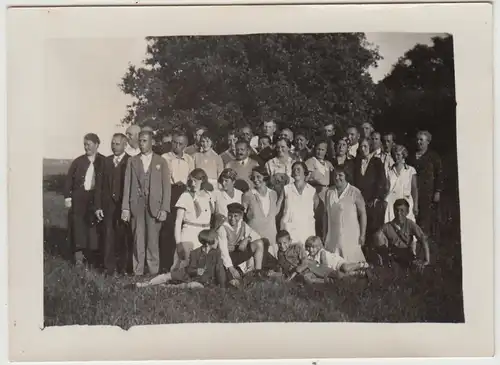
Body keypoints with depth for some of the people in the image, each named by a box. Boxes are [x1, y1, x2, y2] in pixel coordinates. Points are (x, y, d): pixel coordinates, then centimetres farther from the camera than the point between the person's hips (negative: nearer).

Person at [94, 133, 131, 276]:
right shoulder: (106, 161, 12)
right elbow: (99, 184, 10)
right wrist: (98, 206, 3)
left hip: (124, 205, -3)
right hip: (108, 204, 4)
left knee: (125, 238, 2)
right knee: (108, 237, 3)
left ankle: (124, 268, 11)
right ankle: (109, 268, 10)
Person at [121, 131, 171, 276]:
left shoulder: (161, 162, 8)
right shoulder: (132, 161, 11)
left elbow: (166, 186, 3)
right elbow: (127, 185, 8)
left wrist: (164, 209, -6)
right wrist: (125, 208, 0)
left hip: (155, 206, -1)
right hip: (136, 205, 1)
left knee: (153, 241, -2)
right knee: (138, 241, 1)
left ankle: (153, 272, 6)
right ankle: (137, 272, 7)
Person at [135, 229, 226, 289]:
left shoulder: (216, 252, -13)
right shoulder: (195, 253, -11)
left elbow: (220, 270, -10)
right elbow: (190, 269, -6)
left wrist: (222, 286, -11)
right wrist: (196, 271, -29)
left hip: (205, 279, -2)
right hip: (190, 273, 2)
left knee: (194, 285, -37)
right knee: (168, 275, -7)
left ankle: (169, 287, -22)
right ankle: (144, 284, -1)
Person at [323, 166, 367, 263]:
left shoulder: (354, 192, -8)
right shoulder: (329, 192, 5)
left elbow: (363, 213, -5)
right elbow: (326, 214, 11)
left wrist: (362, 235, -7)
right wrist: (324, 234, 12)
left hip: (351, 237, -4)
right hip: (332, 237, 4)